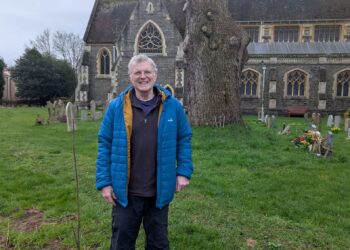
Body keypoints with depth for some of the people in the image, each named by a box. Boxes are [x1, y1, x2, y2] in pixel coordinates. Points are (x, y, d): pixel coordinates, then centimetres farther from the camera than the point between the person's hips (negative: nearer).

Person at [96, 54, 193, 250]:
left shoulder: (173, 106, -3)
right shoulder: (116, 107, -5)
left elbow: (184, 140, 5)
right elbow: (105, 145, -2)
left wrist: (184, 172, -3)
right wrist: (104, 181, -4)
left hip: (159, 191, 1)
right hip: (125, 192, 0)